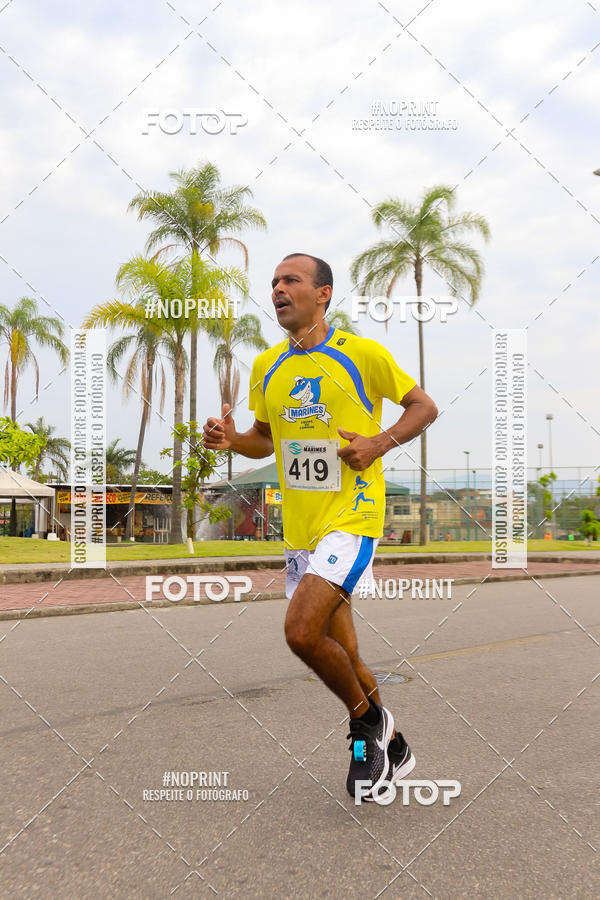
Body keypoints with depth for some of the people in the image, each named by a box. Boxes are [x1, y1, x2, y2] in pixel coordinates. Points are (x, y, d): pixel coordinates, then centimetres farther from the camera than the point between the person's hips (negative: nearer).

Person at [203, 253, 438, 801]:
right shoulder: (266, 367, 10)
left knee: (302, 631, -21)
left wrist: (380, 444, -14)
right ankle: (393, 750, 34)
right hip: (299, 529, 6)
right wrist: (231, 440, -1)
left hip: (352, 515, -6)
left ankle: (368, 721, 7)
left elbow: (424, 406, 2)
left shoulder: (362, 354, -6)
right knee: (341, 655, 12)